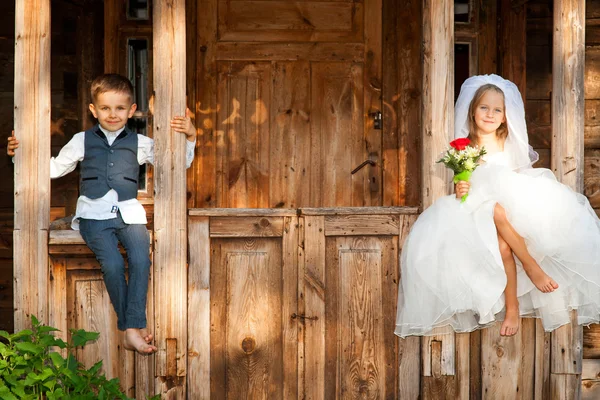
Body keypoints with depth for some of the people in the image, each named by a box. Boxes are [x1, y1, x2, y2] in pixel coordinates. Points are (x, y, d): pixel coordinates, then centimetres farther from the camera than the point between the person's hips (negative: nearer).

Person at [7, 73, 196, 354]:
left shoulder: (140, 143, 13)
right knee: (112, 263, -26)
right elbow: (55, 168, 24)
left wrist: (189, 138, 2)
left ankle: (132, 329, -24)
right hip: (95, 215, -1)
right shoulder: (82, 141, 14)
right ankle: (131, 327, -12)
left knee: (141, 260, -27)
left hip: (129, 213, 1)